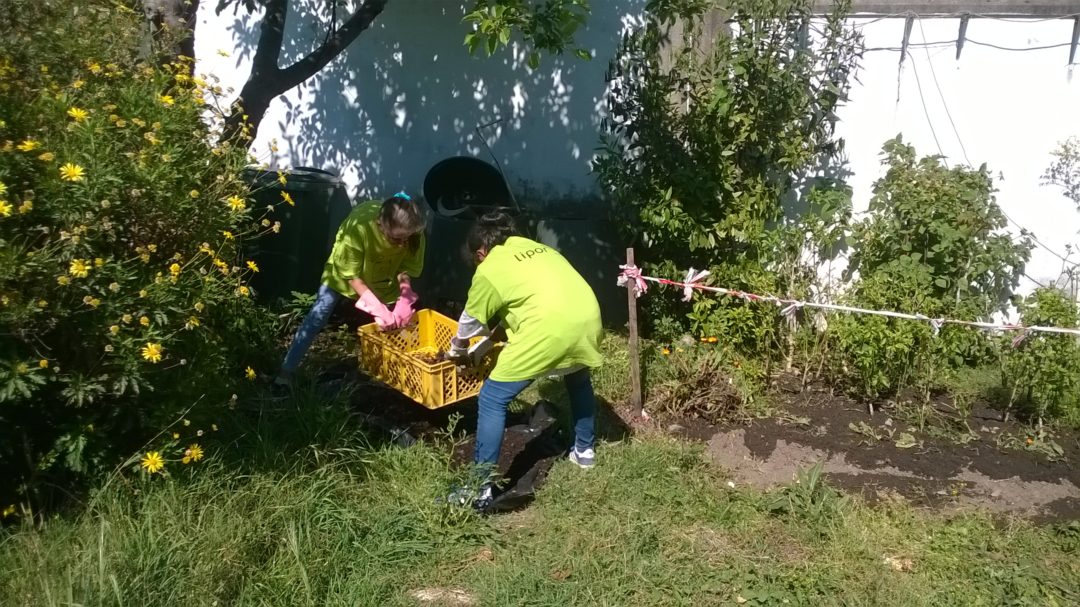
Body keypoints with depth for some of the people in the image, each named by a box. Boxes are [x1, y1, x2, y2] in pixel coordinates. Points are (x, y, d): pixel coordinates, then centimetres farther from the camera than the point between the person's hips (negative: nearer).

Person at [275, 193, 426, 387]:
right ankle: (286, 371, 2)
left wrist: (404, 301, -33)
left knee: (395, 320, 1)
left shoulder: (414, 233, -34)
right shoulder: (359, 226, -43)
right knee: (317, 316, -5)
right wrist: (377, 307, -38)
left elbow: (406, 270, -16)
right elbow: (352, 275, -31)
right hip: (345, 269, -3)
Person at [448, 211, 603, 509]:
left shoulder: (489, 270, 9)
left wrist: (457, 352, 39)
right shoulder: (538, 248, 27)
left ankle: (481, 486, 5)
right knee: (578, 379, 36)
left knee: (492, 399, 5)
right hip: (588, 318, 7)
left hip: (548, 330, -7)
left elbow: (470, 324, 19)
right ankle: (584, 450, 47)